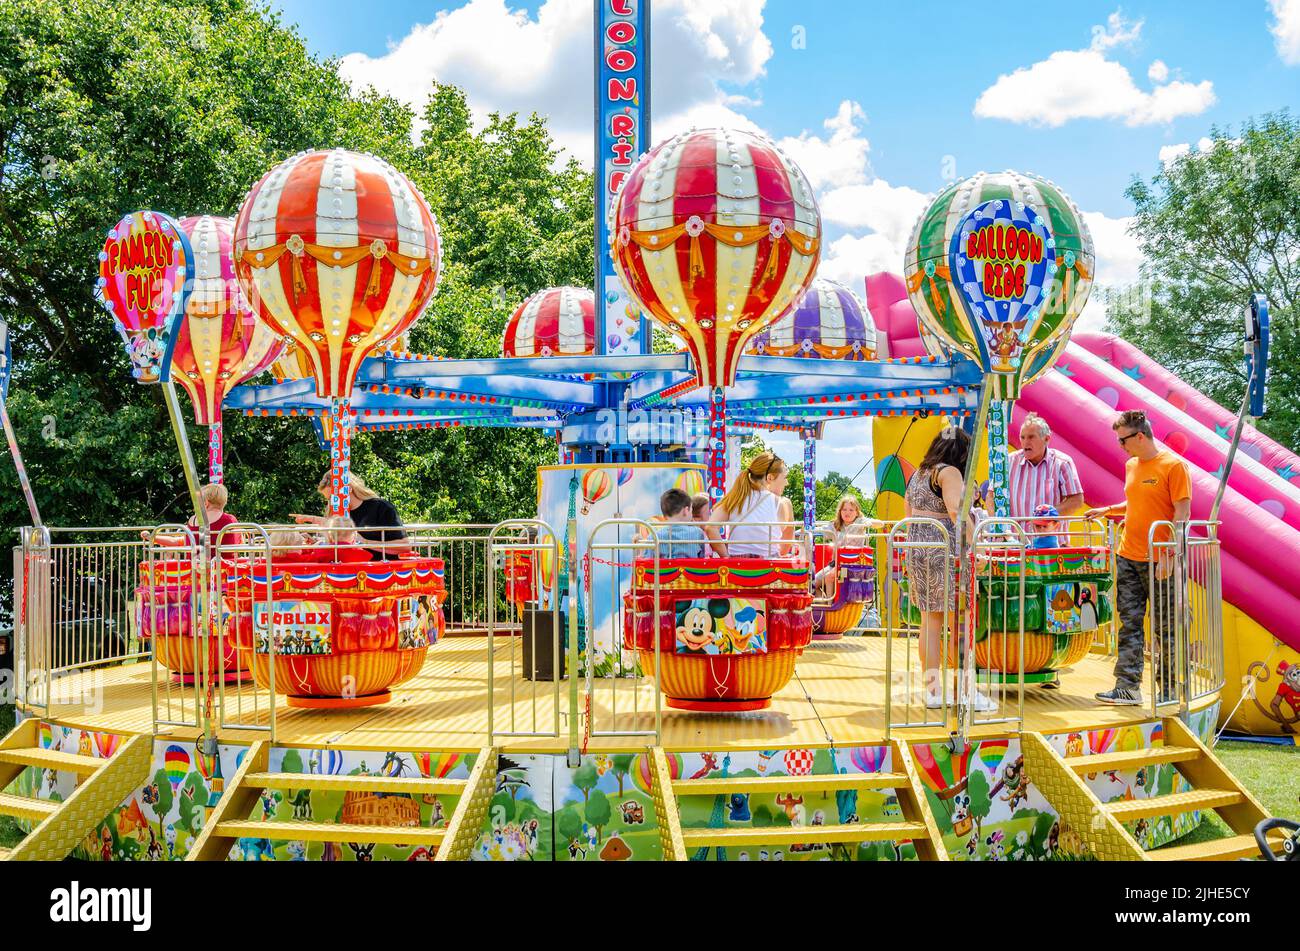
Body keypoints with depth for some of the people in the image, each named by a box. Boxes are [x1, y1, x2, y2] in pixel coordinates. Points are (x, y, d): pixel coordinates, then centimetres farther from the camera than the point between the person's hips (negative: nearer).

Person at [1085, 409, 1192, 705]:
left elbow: (1182, 513, -13)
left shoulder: (1173, 465, -9)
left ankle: (1169, 691, 13)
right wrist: (1107, 510, 16)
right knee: (1129, 623, 3)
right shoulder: (1131, 465, 13)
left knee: (1165, 628, 3)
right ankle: (1128, 687, 5)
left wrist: (1168, 554, -18)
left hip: (1159, 561, -7)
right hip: (1128, 558, 7)